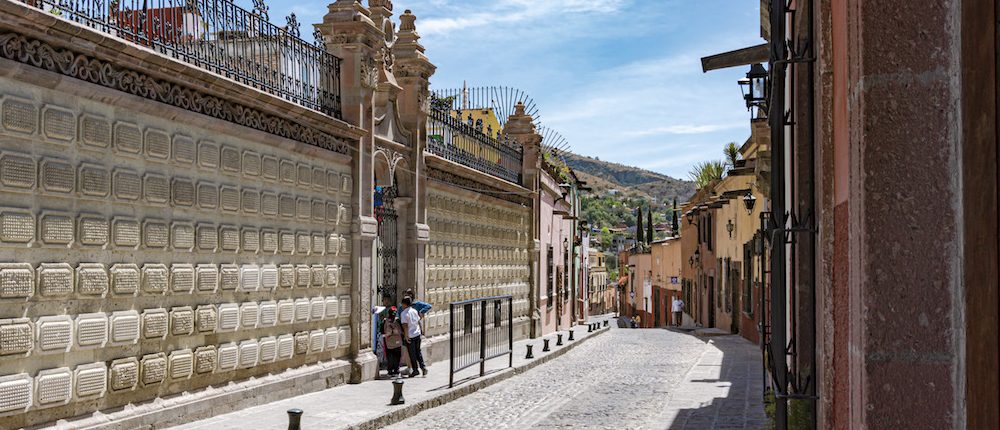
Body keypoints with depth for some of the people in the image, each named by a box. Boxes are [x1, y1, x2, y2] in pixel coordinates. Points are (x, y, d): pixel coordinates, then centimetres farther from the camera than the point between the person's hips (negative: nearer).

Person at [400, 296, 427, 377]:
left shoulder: (404, 313, -14)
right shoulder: (414, 311, 4)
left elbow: (405, 325, -20)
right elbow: (419, 322, 10)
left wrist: (406, 336, -16)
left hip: (410, 336, -6)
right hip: (417, 334, 6)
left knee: (412, 354, 5)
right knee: (418, 352, 17)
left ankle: (415, 370, 10)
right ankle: (423, 366, 9)